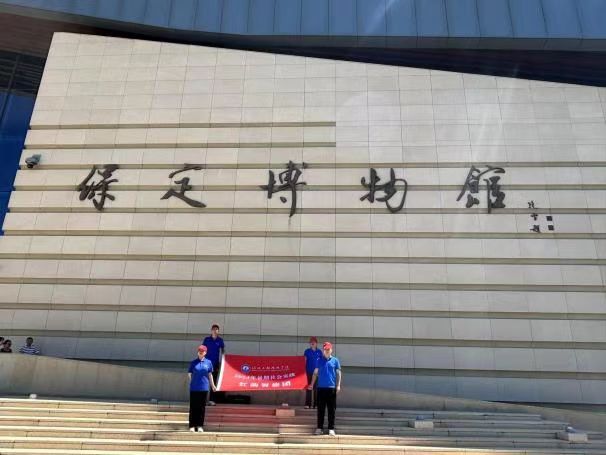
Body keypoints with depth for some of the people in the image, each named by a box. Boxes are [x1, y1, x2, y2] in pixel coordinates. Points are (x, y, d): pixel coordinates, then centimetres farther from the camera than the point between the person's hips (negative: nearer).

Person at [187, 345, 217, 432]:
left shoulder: (208, 362, 4)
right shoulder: (193, 362, 2)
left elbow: (210, 374, 10)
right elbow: (189, 374, 7)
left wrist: (212, 385, 14)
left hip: (204, 388, 1)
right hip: (194, 388, -1)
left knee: (202, 407, 6)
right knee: (193, 407, 3)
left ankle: (200, 426, 15)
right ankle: (192, 426, 12)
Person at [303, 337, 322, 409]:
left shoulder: (319, 352, 5)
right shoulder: (307, 351, 3)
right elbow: (304, 361, 3)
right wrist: (304, 371, -3)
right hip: (309, 372, -1)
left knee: (316, 388, 3)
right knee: (308, 388, 0)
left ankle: (315, 404, 10)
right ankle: (307, 404, 4)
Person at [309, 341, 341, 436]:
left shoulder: (335, 360, 5)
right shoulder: (319, 360, 7)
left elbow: (338, 373, 4)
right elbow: (315, 373, 9)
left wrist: (338, 385, -4)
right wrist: (312, 384, 5)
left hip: (332, 388, -1)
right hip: (321, 387, 1)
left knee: (332, 409, 2)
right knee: (320, 409, 6)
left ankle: (331, 428, 9)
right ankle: (320, 428, 14)